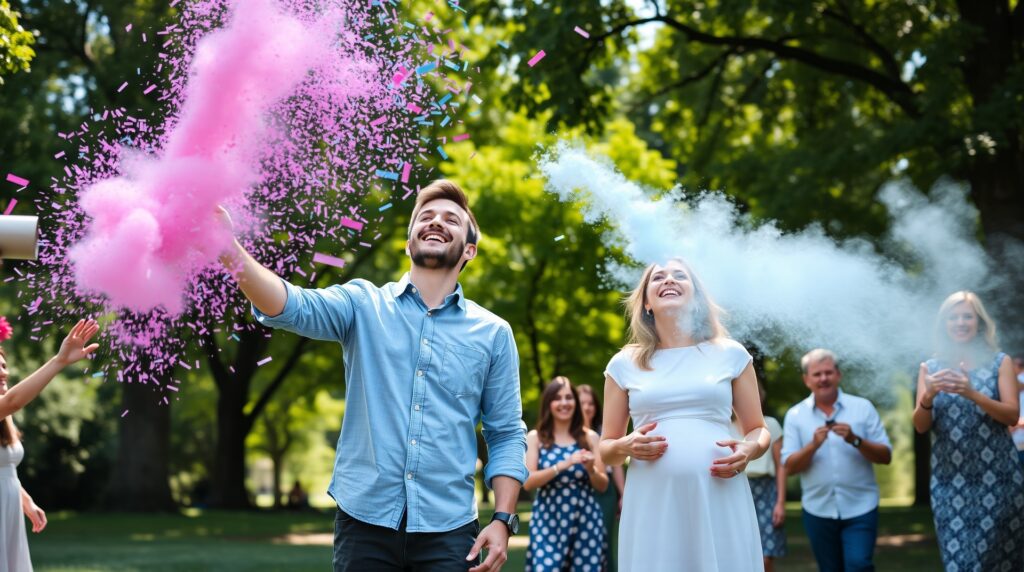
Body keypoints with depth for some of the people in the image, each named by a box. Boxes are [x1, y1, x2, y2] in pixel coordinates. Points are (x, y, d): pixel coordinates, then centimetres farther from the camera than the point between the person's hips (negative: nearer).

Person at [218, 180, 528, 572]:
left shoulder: (493, 334, 7)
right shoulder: (364, 304, 4)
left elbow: (506, 435, 9)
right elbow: (294, 307, -15)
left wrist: (503, 519, -4)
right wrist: (229, 249, -33)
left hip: (447, 529, 1)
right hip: (364, 521, 0)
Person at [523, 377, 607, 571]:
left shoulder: (590, 437, 8)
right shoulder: (535, 437, 4)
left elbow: (603, 485, 8)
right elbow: (527, 482, -7)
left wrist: (590, 469, -13)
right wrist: (564, 464, -17)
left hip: (586, 521, 2)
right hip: (548, 522, -2)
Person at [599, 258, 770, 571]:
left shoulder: (730, 354, 10)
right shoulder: (625, 364, 11)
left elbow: (758, 430, 15)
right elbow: (606, 449, 14)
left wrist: (749, 450, -7)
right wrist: (626, 446, -8)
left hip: (721, 500, 0)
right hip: (652, 504, 0)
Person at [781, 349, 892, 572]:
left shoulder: (863, 407, 0)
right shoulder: (795, 415, 3)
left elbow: (885, 456, -2)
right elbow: (789, 467, -2)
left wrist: (855, 440, -18)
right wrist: (813, 445, -19)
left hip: (860, 508, -2)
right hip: (818, 510, 2)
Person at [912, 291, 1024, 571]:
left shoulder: (1000, 362, 3)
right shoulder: (930, 368, 8)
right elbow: (921, 426, 2)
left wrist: (972, 393, -21)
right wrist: (928, 396, -19)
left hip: (997, 475, -1)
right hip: (950, 479, 1)